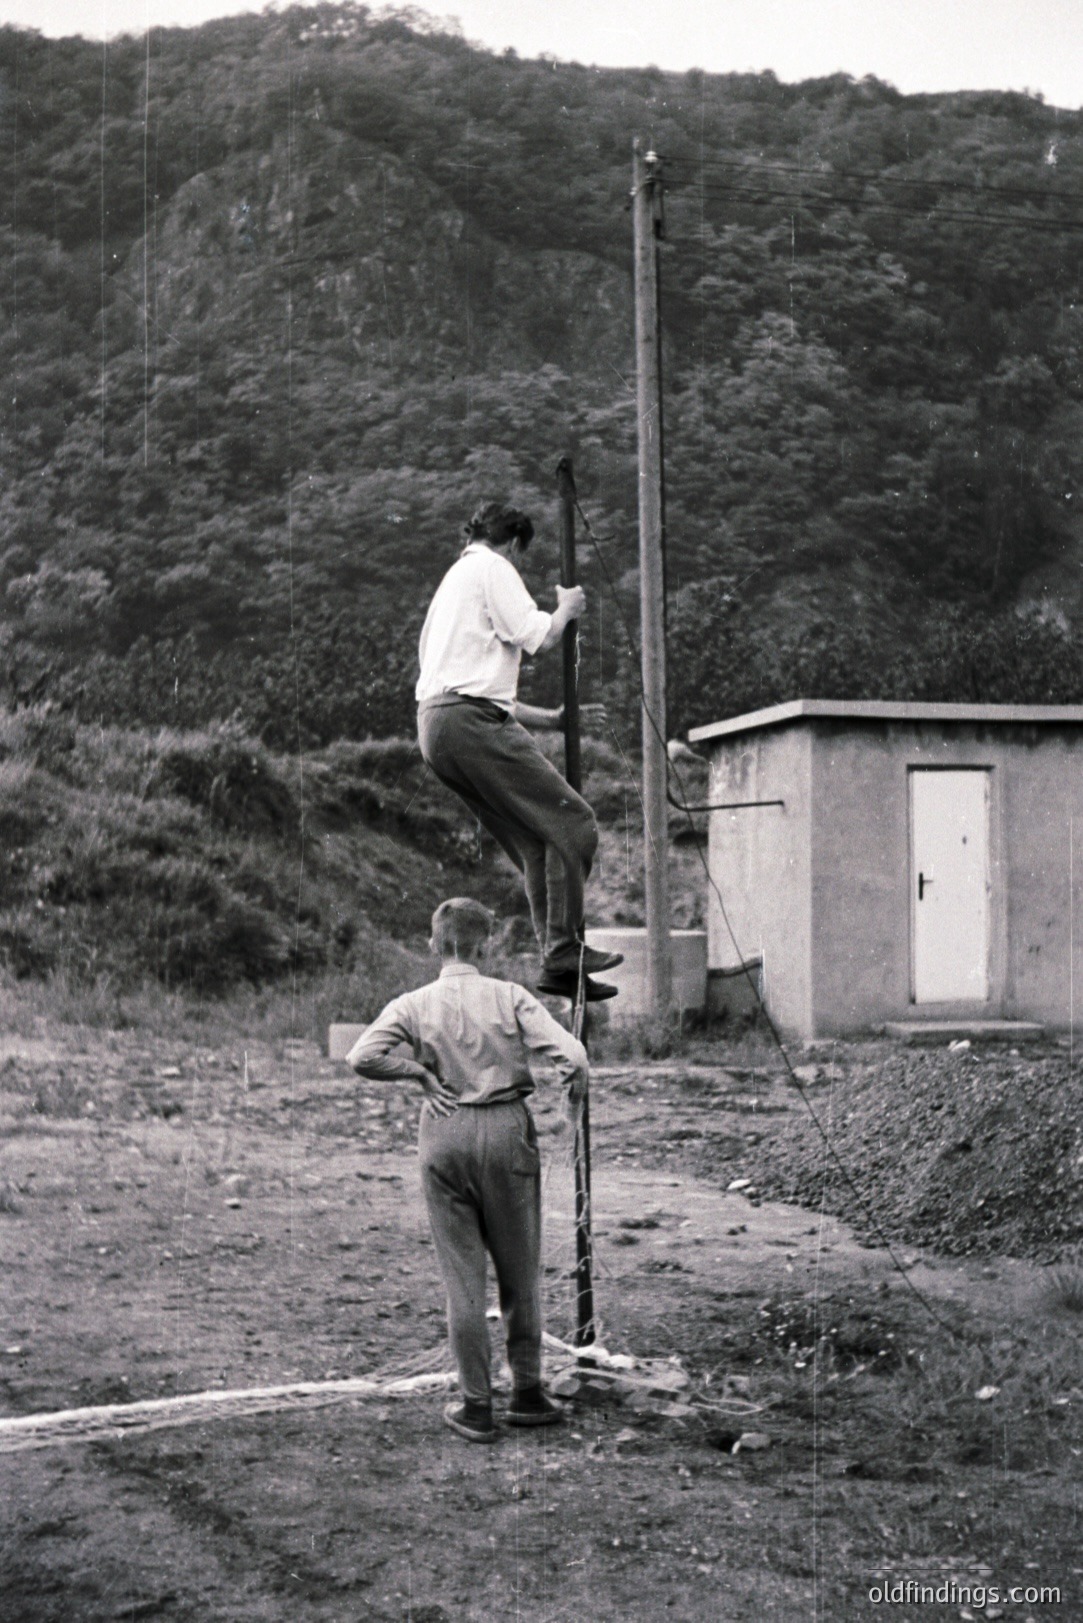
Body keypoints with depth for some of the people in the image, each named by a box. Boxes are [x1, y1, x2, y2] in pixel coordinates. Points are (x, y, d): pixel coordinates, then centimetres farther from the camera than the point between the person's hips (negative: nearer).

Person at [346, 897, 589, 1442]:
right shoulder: (510, 997, -1)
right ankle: (527, 1395, 21)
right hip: (506, 1129, 0)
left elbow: (362, 1058, -14)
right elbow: (571, 1055, -11)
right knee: (519, 1270, 13)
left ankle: (476, 1406, 10)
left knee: (462, 1274, 7)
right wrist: (575, 1083, 10)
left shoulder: (413, 1005, 1)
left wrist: (420, 1071, -1)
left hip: (444, 1133, 1)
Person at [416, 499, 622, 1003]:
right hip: (470, 721, -10)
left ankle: (560, 962, 6)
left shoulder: (455, 576, 31)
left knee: (535, 840, 9)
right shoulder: (492, 568, 2)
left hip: (434, 724, 10)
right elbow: (537, 636, -9)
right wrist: (565, 609, 13)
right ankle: (564, 953, -12)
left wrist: (550, 717, 31)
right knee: (572, 822, -9)